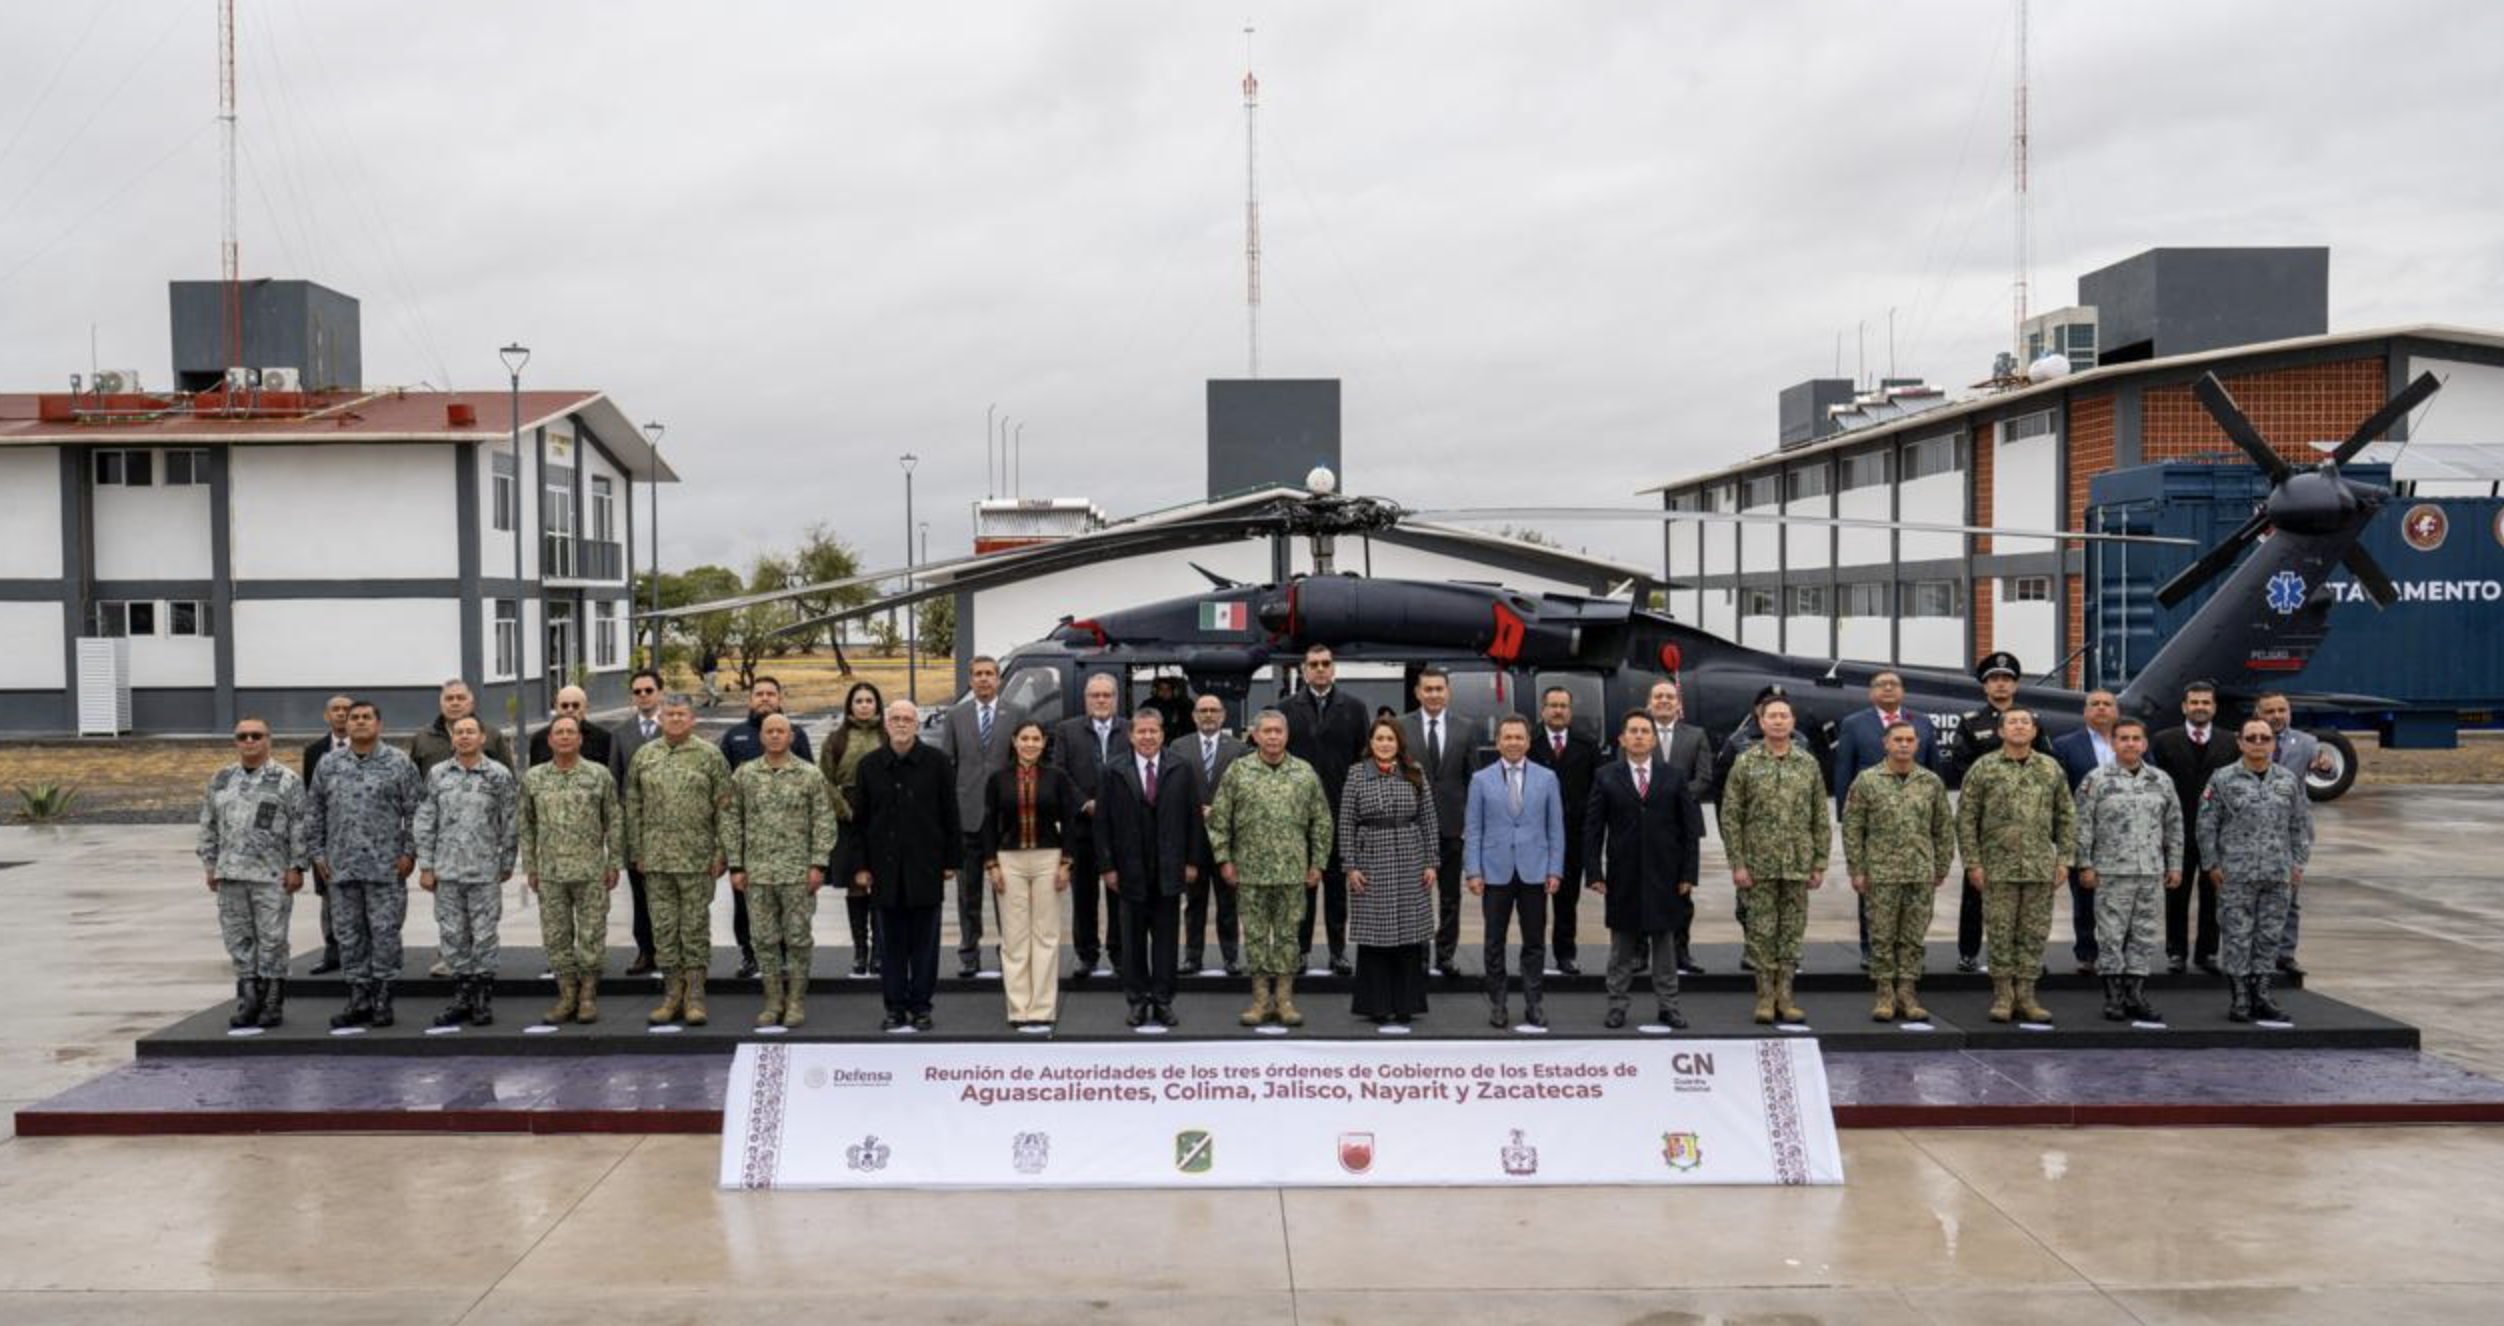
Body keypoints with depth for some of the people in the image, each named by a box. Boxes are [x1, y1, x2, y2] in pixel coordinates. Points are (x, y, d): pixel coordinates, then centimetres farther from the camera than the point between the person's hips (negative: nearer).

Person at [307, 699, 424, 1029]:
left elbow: (415, 812, -2)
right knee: (349, 934, 7)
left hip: (386, 867, -4)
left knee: (385, 933, -1)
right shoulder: (328, 764, 10)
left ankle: (382, 999, 7)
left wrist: (409, 852, -8)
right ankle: (359, 999, 15)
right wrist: (317, 853, 7)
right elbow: (313, 812, 14)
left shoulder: (400, 763, 0)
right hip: (341, 867, 4)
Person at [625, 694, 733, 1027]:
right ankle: (672, 995, 15)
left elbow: (724, 808, -1)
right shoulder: (644, 756, 8)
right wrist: (637, 852, 6)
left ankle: (695, 997, 7)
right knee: (663, 927, 7)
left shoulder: (710, 756, -1)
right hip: (656, 859, 3)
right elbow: (633, 808, 11)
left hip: (697, 859, -3)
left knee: (696, 926, 0)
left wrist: (720, 853, -7)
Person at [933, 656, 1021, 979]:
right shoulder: (955, 716, 8)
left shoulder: (1016, 716, 4)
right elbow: (943, 764, 6)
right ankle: (969, 954, 14)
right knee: (968, 891, 7)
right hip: (967, 815, 1)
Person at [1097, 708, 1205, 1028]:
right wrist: (1107, 866, -5)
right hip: (1131, 870, 0)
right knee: (1133, 939, 7)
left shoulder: (1182, 771, 4)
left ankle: (1163, 1001, 11)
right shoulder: (1114, 773, 1)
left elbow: (1194, 818, 5)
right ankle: (1137, 1000, 15)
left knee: (1166, 938, 4)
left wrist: (1192, 861, 0)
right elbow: (1103, 823, 0)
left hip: (1169, 870, 1)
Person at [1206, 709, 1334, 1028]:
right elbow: (1218, 819, 2)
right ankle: (1261, 999, 13)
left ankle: (1285, 998, 13)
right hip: (1250, 870, 0)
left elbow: (1321, 821, 8)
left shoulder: (1305, 773, 4)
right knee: (1255, 934, 4)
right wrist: (1224, 859, -3)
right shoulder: (1237, 771, 0)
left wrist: (1318, 863, 4)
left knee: (1288, 934, 5)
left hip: (1293, 871, 1)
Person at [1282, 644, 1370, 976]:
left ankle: (1338, 950, 11)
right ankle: (1301, 947, 13)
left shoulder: (1354, 708, 5)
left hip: (1341, 809, 0)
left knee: (1337, 883, 5)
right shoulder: (1287, 709, 5)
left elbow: (1365, 758, 4)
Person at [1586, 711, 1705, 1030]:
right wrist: (1595, 873, -7)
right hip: (1622, 877, -1)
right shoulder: (1605, 777, 1)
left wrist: (1688, 874, -3)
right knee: (1622, 945, 7)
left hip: (1664, 876, 1)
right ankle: (1617, 1007, 14)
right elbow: (1592, 829, 0)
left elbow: (1690, 829, 3)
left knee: (1664, 943, 8)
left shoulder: (1673, 777, 3)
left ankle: (1667, 1007, 15)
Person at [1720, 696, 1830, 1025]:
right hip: (1759, 865, -2)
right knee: (1761, 931, 2)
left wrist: (1820, 863, 3)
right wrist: (1737, 864, -8)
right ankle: (1765, 996, 10)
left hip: (1798, 865, 2)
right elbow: (1730, 817, -2)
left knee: (1792, 930, 5)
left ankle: (1785, 996, 13)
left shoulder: (1808, 764, 6)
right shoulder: (1745, 764, -1)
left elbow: (1820, 819, 8)